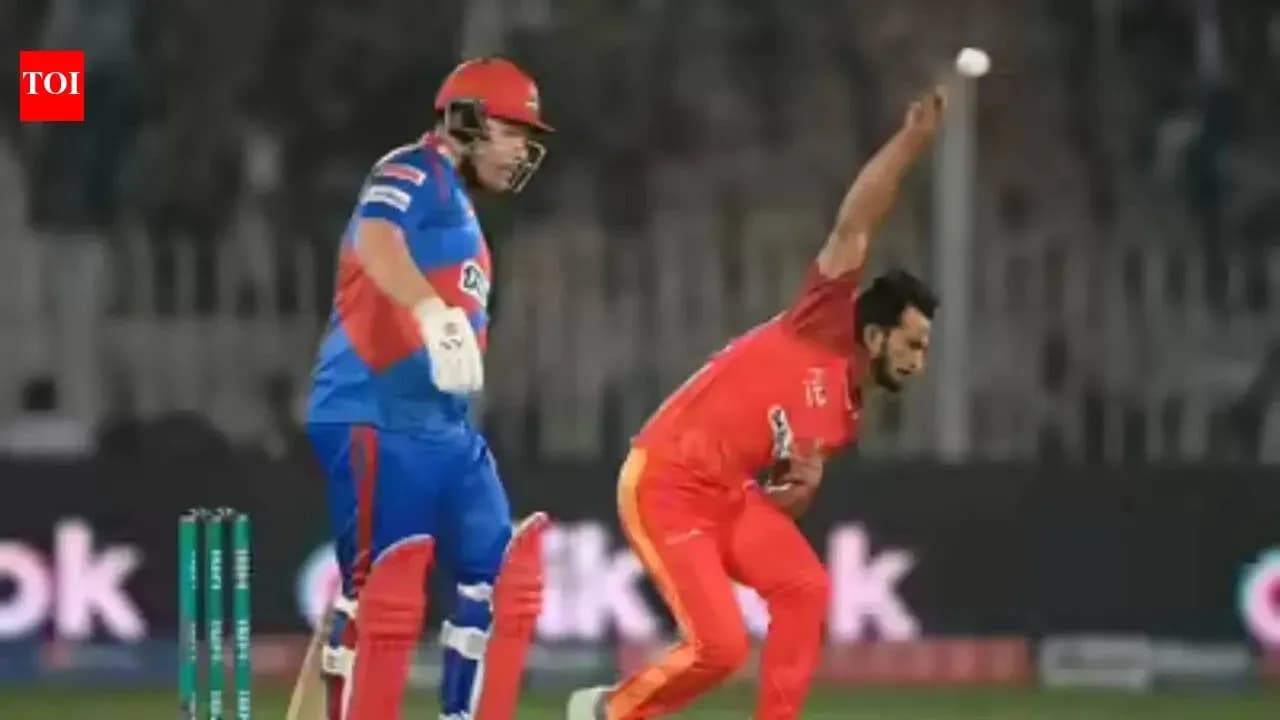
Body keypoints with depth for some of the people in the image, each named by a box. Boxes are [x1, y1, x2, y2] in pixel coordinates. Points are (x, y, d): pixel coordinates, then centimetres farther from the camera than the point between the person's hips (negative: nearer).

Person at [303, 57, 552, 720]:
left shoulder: (460, 211, 23)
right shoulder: (413, 175, -7)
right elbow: (375, 242, -30)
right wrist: (435, 313, -44)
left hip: (446, 427, 10)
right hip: (374, 420, -10)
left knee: (500, 581, 7)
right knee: (384, 590, -14)